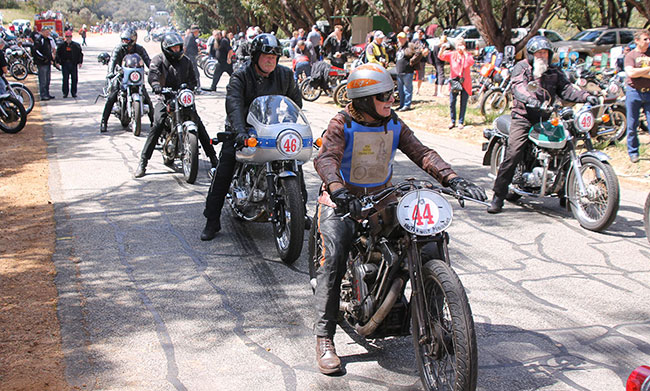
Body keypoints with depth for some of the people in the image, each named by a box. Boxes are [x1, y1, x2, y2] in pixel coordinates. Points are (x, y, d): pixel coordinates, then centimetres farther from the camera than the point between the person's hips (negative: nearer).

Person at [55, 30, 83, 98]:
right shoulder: (61, 45, 5)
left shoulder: (76, 45, 4)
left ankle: (74, 92, 12)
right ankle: (65, 92, 6)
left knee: (74, 78, 3)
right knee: (65, 79, -2)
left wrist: (80, 62, 0)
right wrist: (58, 62, -1)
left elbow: (80, 54, 8)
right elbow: (58, 54, 9)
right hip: (65, 64, 0)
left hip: (73, 64, 0)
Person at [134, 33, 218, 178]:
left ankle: (213, 157, 4)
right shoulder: (158, 60, 1)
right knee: (158, 125, -22)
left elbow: (192, 78, 9)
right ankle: (143, 162, -18)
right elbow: (153, 74, -18)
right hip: (164, 98, -3)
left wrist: (188, 86, -15)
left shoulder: (186, 61, 13)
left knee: (198, 125, -8)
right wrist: (156, 86, -40)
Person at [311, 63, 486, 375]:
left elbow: (421, 153, -5)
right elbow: (325, 158, -26)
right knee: (335, 257, -26)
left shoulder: (394, 125, 6)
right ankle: (324, 338, -21)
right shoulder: (342, 125, -10)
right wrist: (337, 189, -48)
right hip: (343, 201, -5)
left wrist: (451, 178, -22)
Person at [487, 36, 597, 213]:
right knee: (512, 155, -17)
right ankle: (498, 196, -13)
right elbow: (518, 86, -14)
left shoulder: (554, 72, 19)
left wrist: (585, 96, -11)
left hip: (546, 119, 5)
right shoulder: (522, 67, 4)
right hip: (523, 118, -5)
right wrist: (529, 99, -35)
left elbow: (566, 89, 8)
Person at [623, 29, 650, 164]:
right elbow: (630, 73, -14)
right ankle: (633, 152, 15)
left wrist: (638, 72, -11)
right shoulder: (630, 55, 2)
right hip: (634, 92, -2)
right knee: (632, 125, 4)